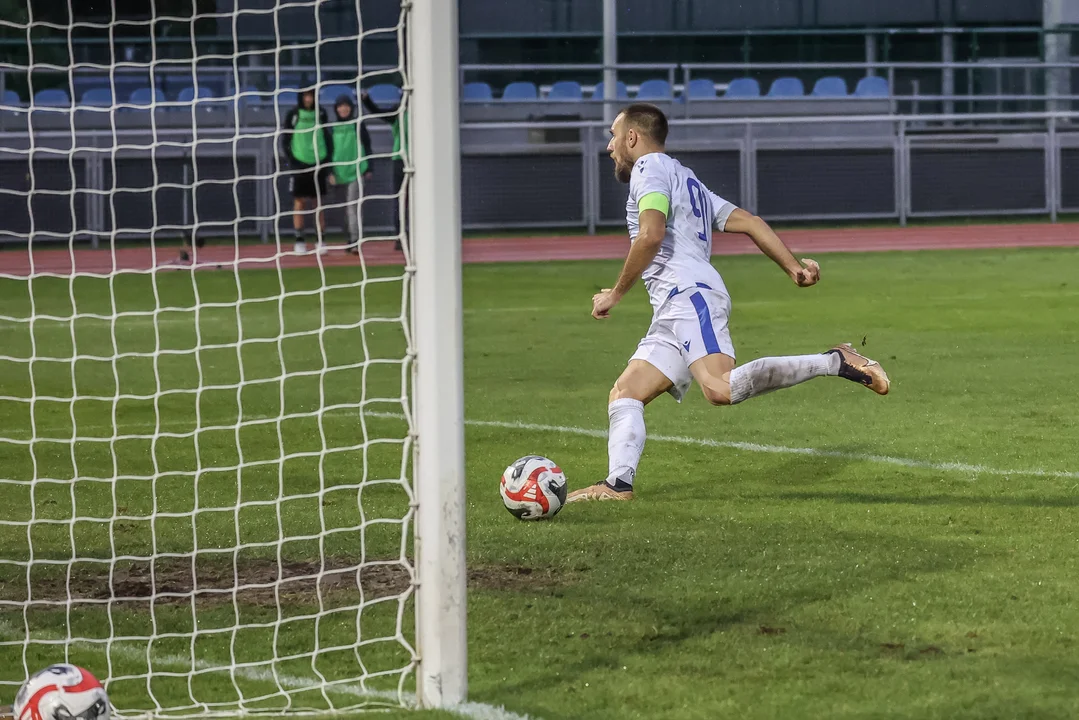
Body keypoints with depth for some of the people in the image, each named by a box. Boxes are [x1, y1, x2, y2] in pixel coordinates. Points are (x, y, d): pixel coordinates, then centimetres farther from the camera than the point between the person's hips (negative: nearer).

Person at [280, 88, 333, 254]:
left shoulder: (320, 114, 7)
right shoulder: (293, 115, 0)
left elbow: (328, 137, 12)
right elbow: (285, 140, 1)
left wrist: (327, 160, 4)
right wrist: (292, 161, -7)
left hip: (318, 164, 2)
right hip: (299, 164, -2)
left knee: (318, 203, 4)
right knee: (299, 203, -2)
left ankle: (321, 241, 7)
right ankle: (299, 241, 1)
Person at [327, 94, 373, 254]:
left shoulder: (358, 125, 5)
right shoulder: (332, 128, 11)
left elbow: (367, 147, 7)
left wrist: (368, 169, 2)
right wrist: (330, 172, 6)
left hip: (357, 170, -4)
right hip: (340, 173, 4)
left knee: (353, 206, -16)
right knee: (348, 208, 9)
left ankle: (355, 242, -22)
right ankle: (353, 241, 16)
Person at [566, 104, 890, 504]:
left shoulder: (650, 167, 4)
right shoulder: (687, 181, 33)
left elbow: (651, 234, -13)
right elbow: (748, 222, 25)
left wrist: (615, 295, -5)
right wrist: (793, 267, 16)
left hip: (687, 294, -11)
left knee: (721, 388, -29)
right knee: (624, 395, 7)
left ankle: (834, 363, -28)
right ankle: (618, 484, -6)